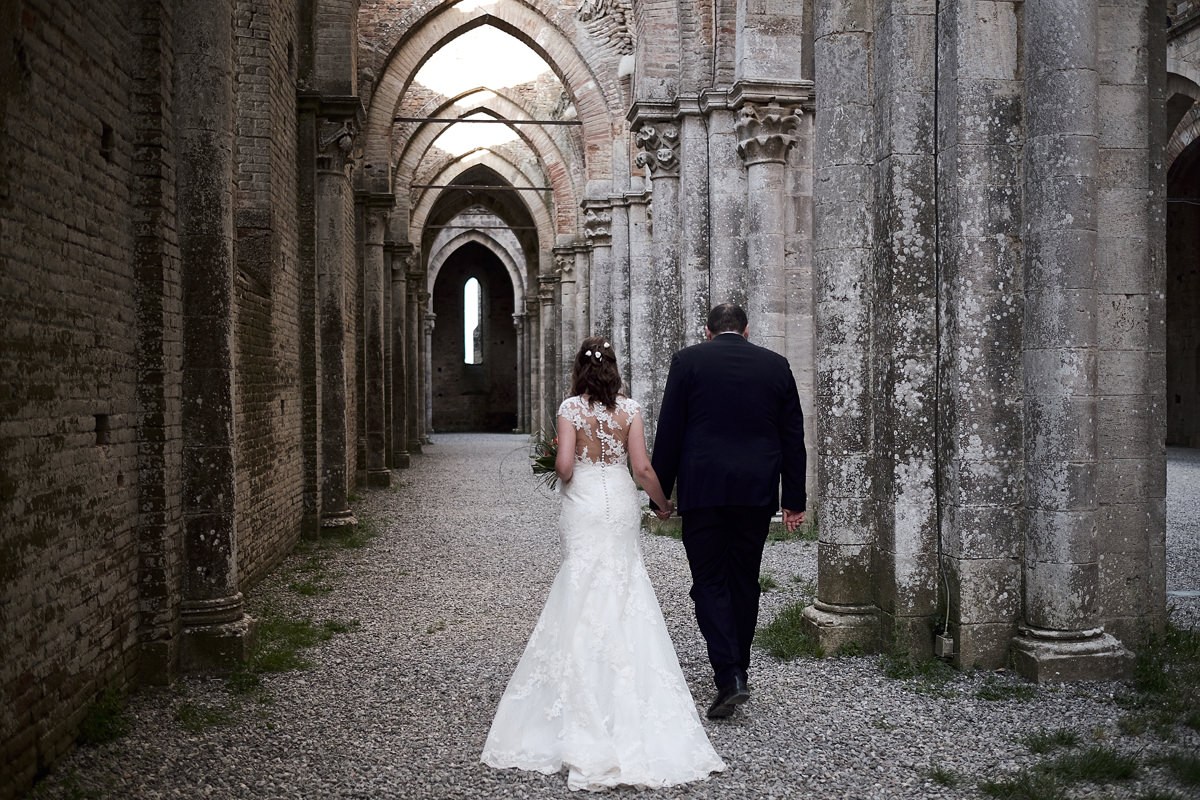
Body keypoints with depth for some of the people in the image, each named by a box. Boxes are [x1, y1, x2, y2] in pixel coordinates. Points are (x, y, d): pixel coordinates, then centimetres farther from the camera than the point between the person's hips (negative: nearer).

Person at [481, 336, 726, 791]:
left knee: (585, 596, 4)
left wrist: (560, 471, 9)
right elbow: (643, 468, -3)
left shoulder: (571, 408, -6)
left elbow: (564, 466, -14)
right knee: (625, 593, 11)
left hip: (584, 505, -2)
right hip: (622, 504, 2)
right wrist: (663, 503, 11)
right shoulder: (629, 409, -1)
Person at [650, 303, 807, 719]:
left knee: (709, 582, 2)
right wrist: (794, 499, 12)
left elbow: (669, 432, -2)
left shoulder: (688, 360, 1)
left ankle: (729, 677, -9)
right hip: (757, 492, 3)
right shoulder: (776, 365, 8)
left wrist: (660, 493, 4)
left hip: (703, 488, -3)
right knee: (744, 580, 15)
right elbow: (793, 437, 8)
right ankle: (738, 668, 26)